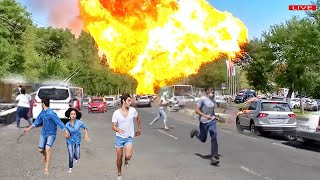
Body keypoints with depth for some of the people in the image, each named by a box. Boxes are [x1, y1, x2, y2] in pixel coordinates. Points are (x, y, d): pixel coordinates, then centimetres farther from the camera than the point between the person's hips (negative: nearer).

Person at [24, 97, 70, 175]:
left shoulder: (51, 113, -25)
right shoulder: (42, 112, 1)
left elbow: (59, 122, -30)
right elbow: (37, 121, 16)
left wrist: (66, 132, -36)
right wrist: (29, 128, 24)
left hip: (51, 134, -7)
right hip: (43, 133, 7)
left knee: (48, 149, -23)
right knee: (41, 150, 6)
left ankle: (46, 168, -19)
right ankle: (45, 155, 44)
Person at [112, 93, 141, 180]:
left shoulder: (133, 110, -7)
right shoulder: (116, 113, -11)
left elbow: (138, 118, 12)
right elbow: (113, 126, -10)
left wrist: (139, 129, 15)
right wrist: (118, 129, -32)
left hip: (129, 137, 0)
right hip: (119, 137, 0)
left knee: (128, 156, -20)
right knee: (119, 157, 9)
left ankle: (126, 160, 18)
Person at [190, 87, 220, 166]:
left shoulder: (212, 98, 5)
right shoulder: (202, 99, -15)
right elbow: (196, 110, -17)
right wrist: (205, 116, -28)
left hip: (212, 121, 4)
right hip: (204, 121, -4)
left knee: (214, 138, -10)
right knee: (203, 139, 13)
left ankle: (214, 157, -7)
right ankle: (195, 132, 46)